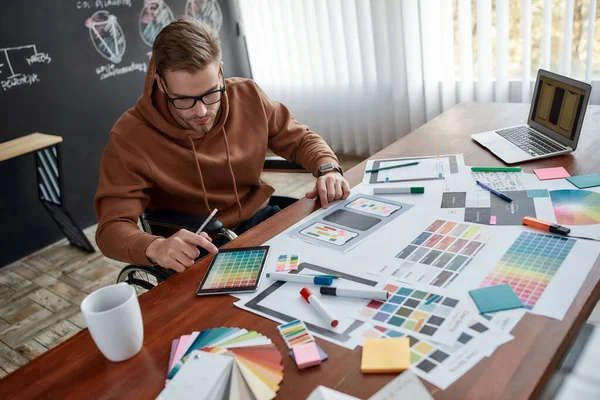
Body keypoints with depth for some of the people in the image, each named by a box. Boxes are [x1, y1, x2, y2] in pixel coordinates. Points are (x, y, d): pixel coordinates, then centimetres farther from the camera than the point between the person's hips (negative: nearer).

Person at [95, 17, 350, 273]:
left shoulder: (248, 96, -6)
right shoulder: (130, 138, -17)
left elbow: (299, 139, 8)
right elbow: (112, 227, -19)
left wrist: (328, 168, -14)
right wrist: (156, 248, -42)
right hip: (196, 254, -5)